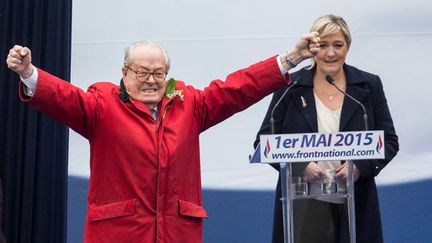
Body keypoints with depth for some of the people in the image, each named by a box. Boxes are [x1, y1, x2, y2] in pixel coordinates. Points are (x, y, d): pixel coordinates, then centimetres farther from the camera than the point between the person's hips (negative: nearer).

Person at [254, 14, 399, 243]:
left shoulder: (369, 85, 5)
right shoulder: (290, 86, 1)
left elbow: (389, 141, 7)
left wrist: (361, 166, -11)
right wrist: (299, 166, -15)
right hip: (304, 205, -1)